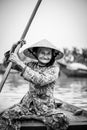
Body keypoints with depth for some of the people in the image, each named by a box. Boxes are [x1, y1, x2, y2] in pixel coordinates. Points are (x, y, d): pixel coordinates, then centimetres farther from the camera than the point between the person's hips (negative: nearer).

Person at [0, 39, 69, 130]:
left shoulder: (54, 68, -9)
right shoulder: (32, 65, 3)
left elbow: (41, 80, -27)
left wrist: (21, 64, -28)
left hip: (46, 107, -2)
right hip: (27, 103, 2)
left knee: (62, 122, -29)